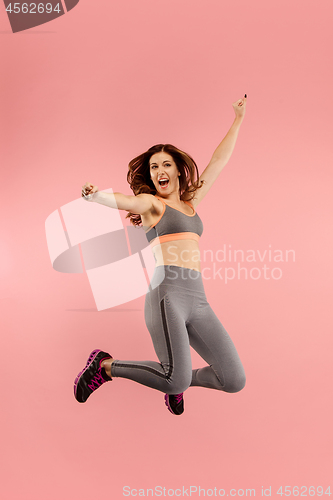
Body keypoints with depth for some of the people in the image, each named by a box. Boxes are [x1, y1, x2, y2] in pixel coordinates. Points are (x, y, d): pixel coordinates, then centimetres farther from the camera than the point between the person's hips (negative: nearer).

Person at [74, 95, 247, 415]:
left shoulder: (192, 202, 22)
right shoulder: (150, 202, 7)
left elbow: (219, 160, 29)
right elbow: (121, 199, -15)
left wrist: (238, 119, 34)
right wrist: (95, 196, -36)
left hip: (198, 300, 6)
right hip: (167, 293, -6)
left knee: (234, 381, -2)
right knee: (177, 381, -19)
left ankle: (178, 380, 25)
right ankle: (106, 365, 4)